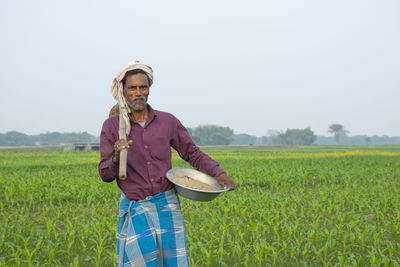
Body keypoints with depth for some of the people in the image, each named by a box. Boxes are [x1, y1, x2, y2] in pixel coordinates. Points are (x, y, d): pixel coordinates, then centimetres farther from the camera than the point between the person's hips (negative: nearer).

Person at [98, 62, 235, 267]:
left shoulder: (167, 121, 4)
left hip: (167, 205, 2)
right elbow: (105, 174, -3)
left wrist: (219, 173, -3)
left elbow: (193, 154, 13)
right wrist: (116, 158, -25)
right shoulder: (112, 126, -1)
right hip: (136, 209, -2)